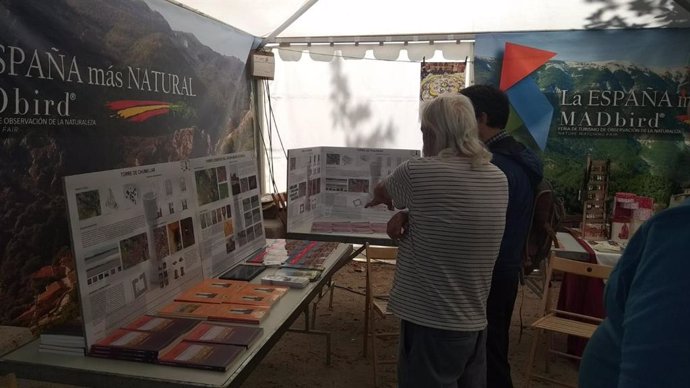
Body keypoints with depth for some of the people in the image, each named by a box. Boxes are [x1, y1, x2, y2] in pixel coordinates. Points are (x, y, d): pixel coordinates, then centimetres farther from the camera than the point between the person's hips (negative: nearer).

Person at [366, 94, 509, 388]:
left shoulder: (417, 172, -17)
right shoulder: (499, 179, 1)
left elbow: (381, 194, 5)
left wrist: (379, 199, 26)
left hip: (431, 322, -6)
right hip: (474, 321, 6)